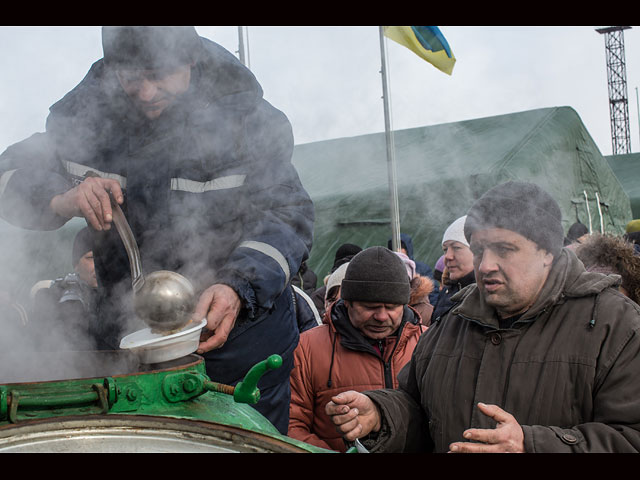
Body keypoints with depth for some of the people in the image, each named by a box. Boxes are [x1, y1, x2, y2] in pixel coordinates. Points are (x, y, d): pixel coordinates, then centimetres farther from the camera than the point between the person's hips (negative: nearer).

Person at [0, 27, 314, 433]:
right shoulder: (86, 109, -7)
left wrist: (236, 287, -36)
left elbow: (289, 213, -18)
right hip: (126, 334, 3)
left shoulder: (246, 114, -14)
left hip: (240, 328, -2)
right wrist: (60, 199, -25)